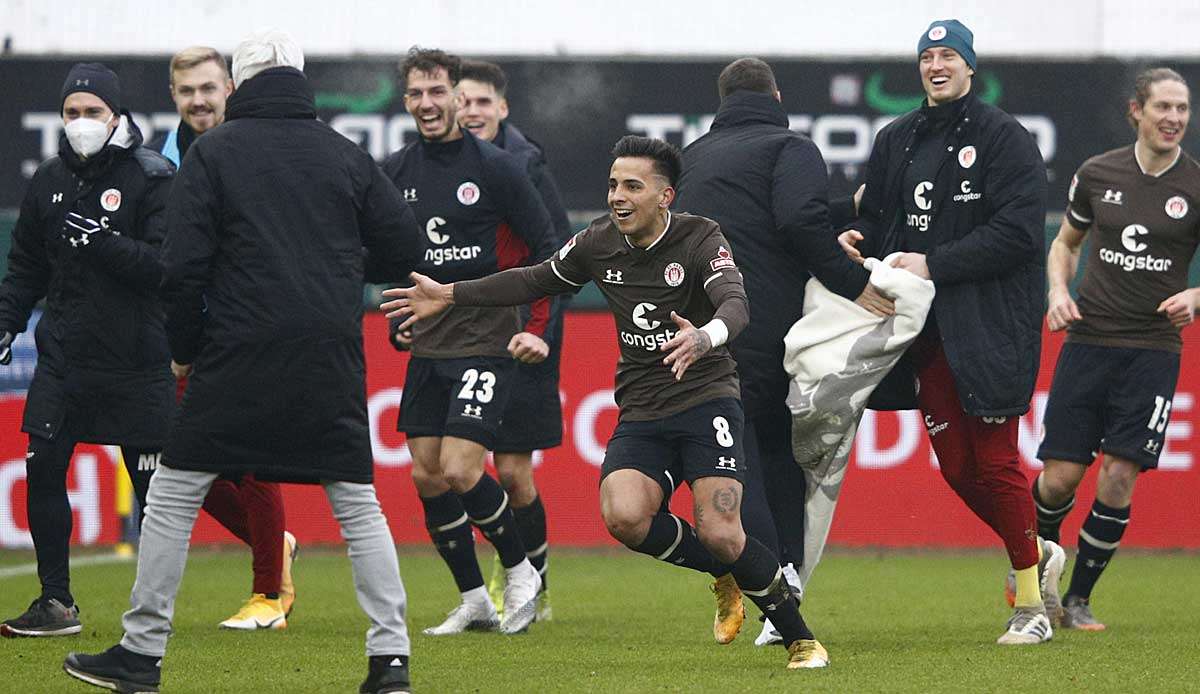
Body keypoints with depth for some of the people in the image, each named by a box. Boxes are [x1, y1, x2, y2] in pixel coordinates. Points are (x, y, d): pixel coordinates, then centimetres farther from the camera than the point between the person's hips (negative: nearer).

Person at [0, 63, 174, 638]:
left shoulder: (153, 177, -5)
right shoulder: (49, 179, 10)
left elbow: (166, 265, -14)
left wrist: (101, 241, -22)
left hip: (137, 359, -4)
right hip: (64, 354, 4)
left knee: (151, 483, 0)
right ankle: (56, 603, 6)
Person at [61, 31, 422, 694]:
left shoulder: (213, 152, 0)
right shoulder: (345, 155, 9)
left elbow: (182, 266, -4)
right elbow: (405, 247, 9)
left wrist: (184, 348, 8)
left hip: (239, 358, -3)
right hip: (332, 361, 3)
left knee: (173, 496, 6)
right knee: (357, 504, 8)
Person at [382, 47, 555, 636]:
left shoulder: (494, 167, -8)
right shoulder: (395, 173, 5)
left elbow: (546, 248, -3)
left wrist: (537, 331, -7)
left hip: (486, 343, -6)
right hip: (426, 346, 6)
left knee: (459, 472, -15)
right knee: (426, 477, 4)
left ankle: (520, 571, 7)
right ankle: (473, 600, 17)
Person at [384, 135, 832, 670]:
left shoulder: (700, 239, -10)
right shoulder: (598, 244, 5)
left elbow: (735, 304, -27)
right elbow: (535, 281, 21)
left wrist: (704, 338, -50)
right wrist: (449, 295, 19)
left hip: (705, 399, -4)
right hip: (641, 413, 4)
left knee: (720, 534, -20)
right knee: (623, 516, -25)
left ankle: (800, 637, 3)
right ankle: (726, 572, 3)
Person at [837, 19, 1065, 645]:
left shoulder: (1003, 137, -5)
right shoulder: (896, 141, 13)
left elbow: (1018, 230, -13)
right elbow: (876, 216, 22)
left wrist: (934, 264, -18)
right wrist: (860, 242, -2)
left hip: (989, 327, -6)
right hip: (927, 330, 6)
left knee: (995, 462, -5)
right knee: (955, 465, 7)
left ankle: (1031, 606, 6)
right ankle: (1038, 555, 30)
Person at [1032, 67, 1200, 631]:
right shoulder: (1097, 175, 4)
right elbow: (1065, 241, 20)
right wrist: (1058, 292, 2)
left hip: (1153, 348, -1)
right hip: (1088, 342, 1)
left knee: (1119, 479, -9)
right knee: (1060, 476, -3)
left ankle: (1078, 599, 8)